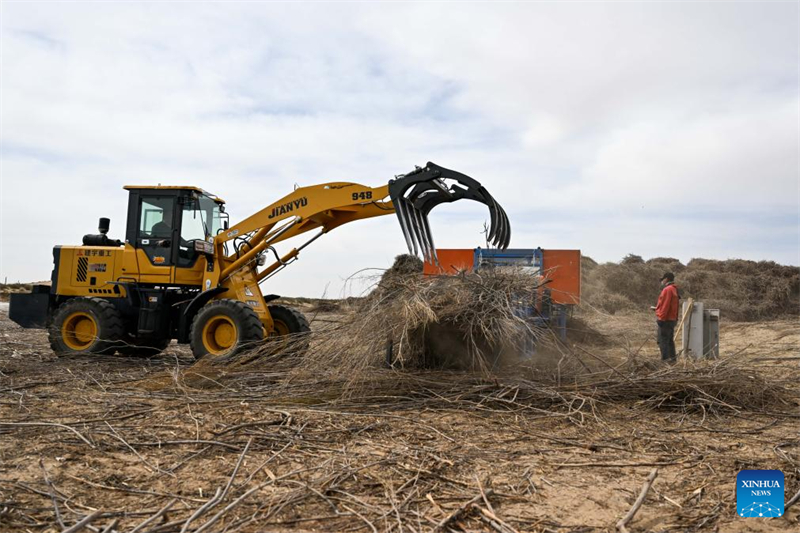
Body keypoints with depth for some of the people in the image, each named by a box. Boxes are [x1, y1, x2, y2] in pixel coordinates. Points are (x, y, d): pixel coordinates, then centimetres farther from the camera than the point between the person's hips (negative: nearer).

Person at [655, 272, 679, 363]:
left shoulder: (667, 289, -16)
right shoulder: (674, 289, 16)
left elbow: (665, 306, -21)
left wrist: (661, 318, -20)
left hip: (665, 320, -10)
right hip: (672, 319, 10)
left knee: (663, 341, -8)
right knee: (670, 340, 16)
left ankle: (665, 359, -9)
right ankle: (672, 358, 20)